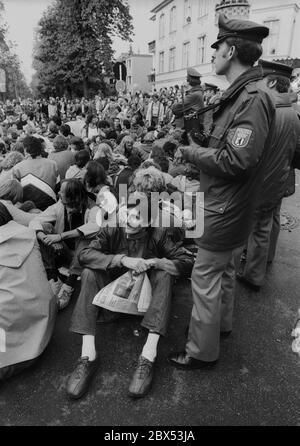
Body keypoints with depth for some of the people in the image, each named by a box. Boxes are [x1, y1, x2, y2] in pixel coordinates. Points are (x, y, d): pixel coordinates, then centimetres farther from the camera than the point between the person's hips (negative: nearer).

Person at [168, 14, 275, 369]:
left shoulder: (252, 100, -21)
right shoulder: (241, 95, 9)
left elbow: (235, 161, -28)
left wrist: (194, 153, -15)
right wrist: (198, 149, -1)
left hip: (224, 210, -10)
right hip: (226, 206, 10)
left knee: (206, 279, 2)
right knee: (224, 268, 23)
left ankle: (202, 352, 20)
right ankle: (222, 323, 45)